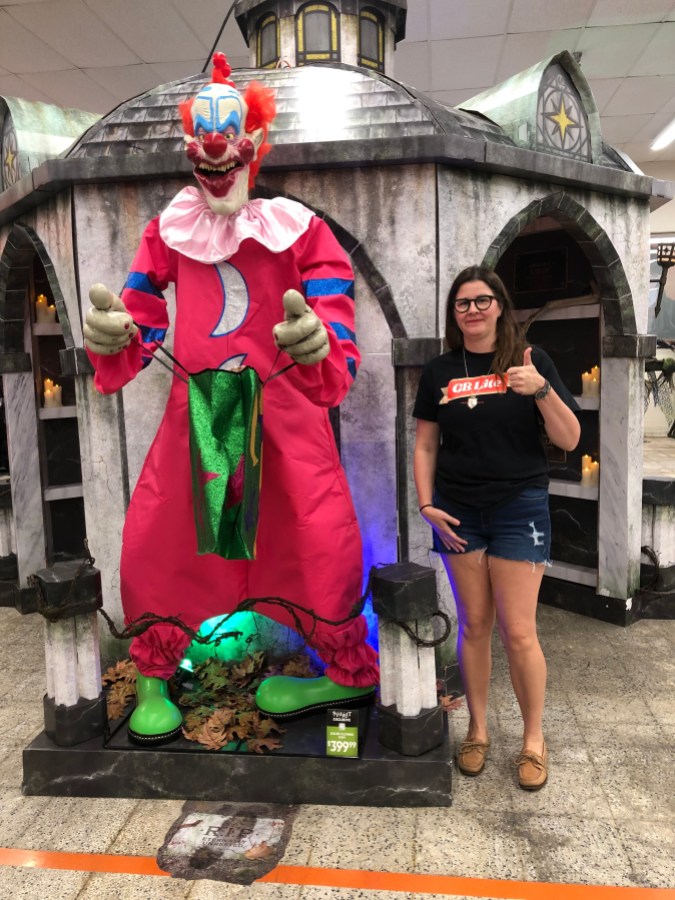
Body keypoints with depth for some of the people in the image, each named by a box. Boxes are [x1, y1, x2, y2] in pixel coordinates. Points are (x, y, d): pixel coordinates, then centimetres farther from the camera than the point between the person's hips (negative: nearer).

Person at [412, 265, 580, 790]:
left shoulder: (530, 360, -1)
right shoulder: (439, 372, 5)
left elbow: (569, 440, -5)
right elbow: (425, 445, 9)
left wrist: (541, 390, -21)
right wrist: (426, 504, -2)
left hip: (519, 509, -2)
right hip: (459, 513, 2)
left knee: (518, 631, 1)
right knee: (474, 625, 11)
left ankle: (534, 739, 23)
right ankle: (478, 730, 28)